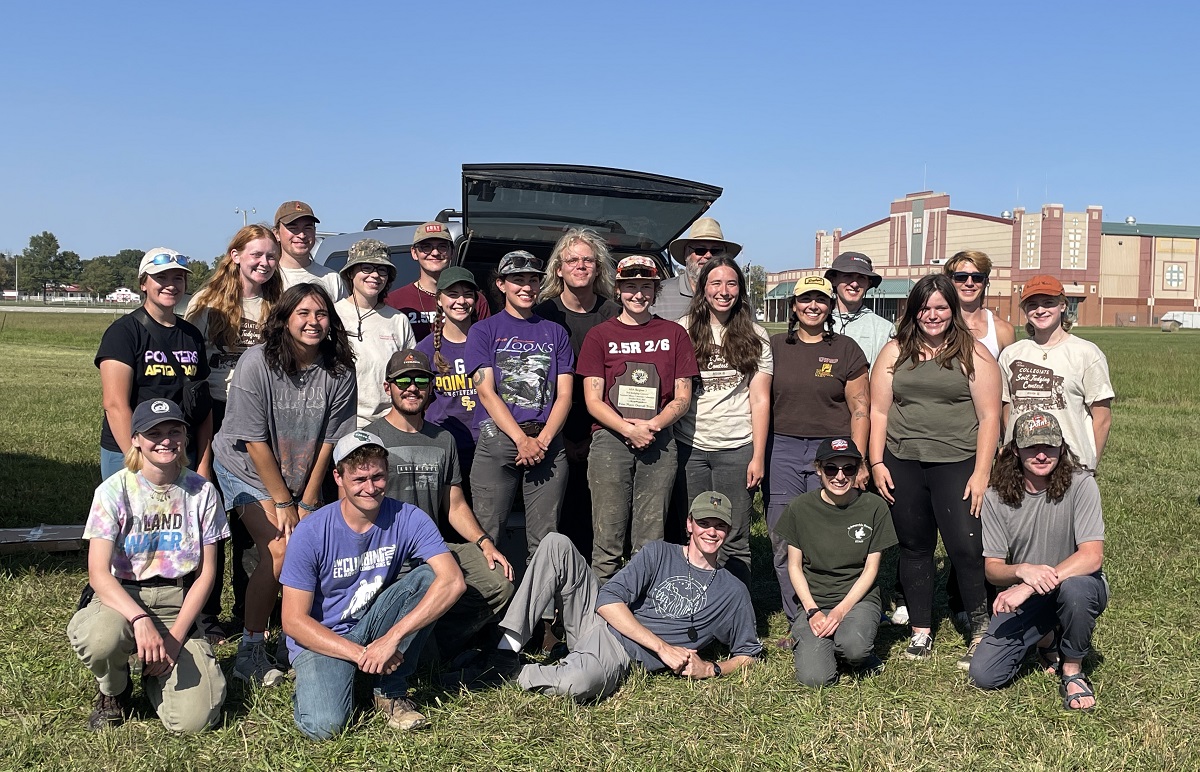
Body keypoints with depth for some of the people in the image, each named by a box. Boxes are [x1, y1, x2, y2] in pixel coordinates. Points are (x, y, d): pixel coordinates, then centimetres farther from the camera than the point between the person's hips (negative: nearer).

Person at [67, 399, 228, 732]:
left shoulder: (202, 491, -2)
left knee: (194, 719, -18)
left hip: (178, 605, 1)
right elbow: (99, 573, -14)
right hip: (121, 597, -1)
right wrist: (141, 621, -30)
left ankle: (155, 672, 19)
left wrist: (176, 637, -9)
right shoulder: (115, 490, -7)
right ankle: (113, 692, -1)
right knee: (103, 639, -40)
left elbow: (206, 572, 1)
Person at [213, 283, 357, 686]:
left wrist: (307, 502, -6)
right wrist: (282, 503, -15)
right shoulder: (257, 363, -21)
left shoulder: (339, 371, -12)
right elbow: (255, 441, -18)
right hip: (248, 471, -4)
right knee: (279, 552, -18)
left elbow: (328, 440, -6)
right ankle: (250, 651, -2)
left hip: (302, 476, 4)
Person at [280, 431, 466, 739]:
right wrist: (360, 654, -25)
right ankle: (313, 682, 10)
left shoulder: (407, 519, -14)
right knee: (324, 725, -28)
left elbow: (453, 581, -28)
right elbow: (293, 621, -15)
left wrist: (392, 638, -35)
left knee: (430, 576, -23)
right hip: (323, 639, -2)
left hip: (376, 626, 3)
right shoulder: (311, 533, -18)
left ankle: (391, 690, -8)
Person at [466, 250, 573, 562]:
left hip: (548, 443, 2)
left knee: (545, 541, 0)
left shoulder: (555, 333, 16)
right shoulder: (484, 331, 9)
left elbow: (564, 395, 8)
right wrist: (522, 439, -13)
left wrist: (543, 439, -8)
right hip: (497, 439, -2)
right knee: (485, 536, -5)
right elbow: (486, 392, -2)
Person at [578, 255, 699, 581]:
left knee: (650, 542, 2)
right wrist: (629, 430, -12)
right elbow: (593, 401, 3)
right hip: (610, 441, -1)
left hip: (659, 443, 1)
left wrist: (652, 425, -9)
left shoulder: (674, 334, 13)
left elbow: (683, 398, 9)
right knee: (607, 541, -3)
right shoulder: (600, 335, 9)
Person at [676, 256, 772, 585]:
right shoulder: (683, 330, 6)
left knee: (734, 542, 0)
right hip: (689, 446, 1)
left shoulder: (755, 337, 7)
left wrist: (758, 456, -1)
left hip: (736, 447, 0)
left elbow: (760, 400, 5)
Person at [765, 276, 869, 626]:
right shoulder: (775, 346, 10)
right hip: (782, 449, 2)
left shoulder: (846, 350, 5)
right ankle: (797, 624, 10)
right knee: (784, 543, 0)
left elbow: (859, 409, 4)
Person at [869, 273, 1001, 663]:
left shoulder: (973, 354, 2)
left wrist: (981, 473, -8)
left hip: (956, 465, -3)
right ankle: (921, 632, 20)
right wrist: (876, 463, 1)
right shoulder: (894, 353, 10)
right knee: (914, 548, 10)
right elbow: (878, 412, 9)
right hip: (902, 466, 3)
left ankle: (981, 633, 8)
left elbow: (989, 416, -2)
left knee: (966, 549, -8)